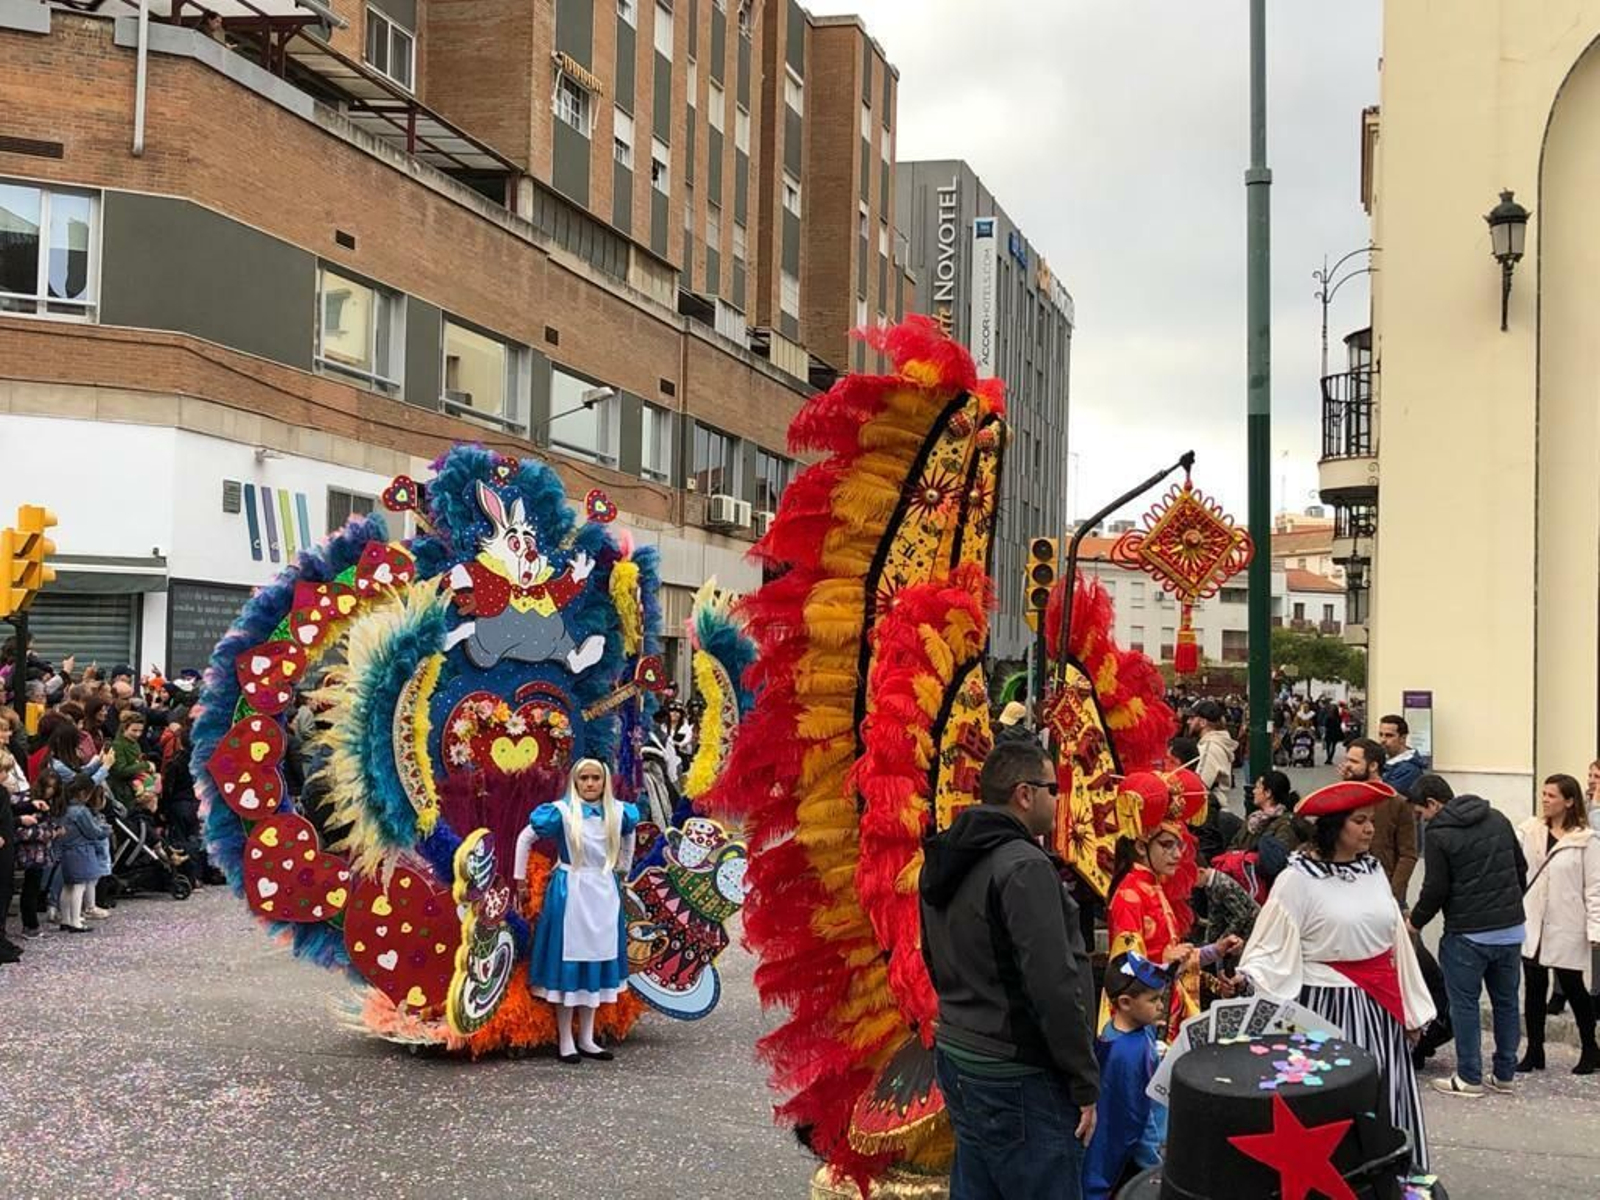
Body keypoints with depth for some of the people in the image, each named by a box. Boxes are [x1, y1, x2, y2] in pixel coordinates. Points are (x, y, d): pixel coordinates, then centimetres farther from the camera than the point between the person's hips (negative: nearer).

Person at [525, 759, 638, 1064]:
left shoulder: (618, 811, 1)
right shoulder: (563, 811, -13)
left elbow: (629, 836, 23)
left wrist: (624, 869, 24)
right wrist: (521, 879, -3)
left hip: (604, 893, 5)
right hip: (570, 892, -5)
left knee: (598, 962, 10)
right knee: (568, 963, 0)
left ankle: (586, 1039, 19)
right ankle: (565, 1041, 8)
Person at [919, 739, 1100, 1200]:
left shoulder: (944, 863, 10)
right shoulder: (1024, 867, -18)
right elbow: (1054, 987, -21)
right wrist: (1085, 1083, -15)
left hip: (956, 1056, 9)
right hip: (1018, 1077, -9)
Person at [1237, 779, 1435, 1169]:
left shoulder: (1373, 869, 6)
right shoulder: (1298, 878, -12)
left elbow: (1396, 939, 13)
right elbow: (1271, 949, -12)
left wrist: (1412, 1007, 15)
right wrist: (1246, 983, -29)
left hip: (1381, 1005, 6)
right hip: (1328, 1005, -6)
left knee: (1385, 1101, 12)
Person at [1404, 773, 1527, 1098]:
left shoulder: (1438, 834, -11)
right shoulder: (1498, 820, 8)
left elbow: (1436, 889, -11)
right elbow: (1521, 868, 14)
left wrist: (1415, 922, 5)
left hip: (1468, 934, -6)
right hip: (1511, 929, 6)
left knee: (1464, 1004, 4)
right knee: (1506, 1001, 14)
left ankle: (1469, 1078, 9)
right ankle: (1505, 1074, 21)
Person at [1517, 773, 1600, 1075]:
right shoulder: (1530, 830, 5)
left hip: (1566, 927, -3)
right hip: (1532, 924, 3)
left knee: (1572, 987, 7)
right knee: (1534, 987, 7)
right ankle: (1534, 1052, 16)